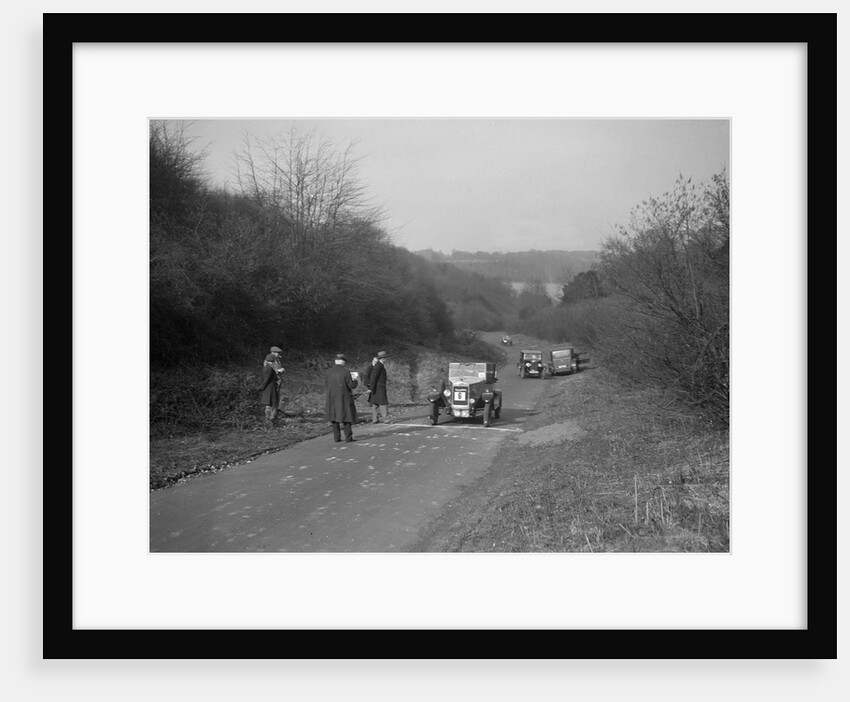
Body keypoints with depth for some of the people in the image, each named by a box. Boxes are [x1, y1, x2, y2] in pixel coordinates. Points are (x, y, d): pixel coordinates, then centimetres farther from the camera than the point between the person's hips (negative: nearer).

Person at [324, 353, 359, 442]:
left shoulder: (329, 372, 0)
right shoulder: (345, 371, -13)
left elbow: (326, 385, 4)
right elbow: (351, 385, -12)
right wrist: (355, 381, 8)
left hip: (332, 398, 4)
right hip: (344, 398, -4)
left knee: (334, 417, 10)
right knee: (346, 416, 3)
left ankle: (336, 437, 11)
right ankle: (348, 437, 2)